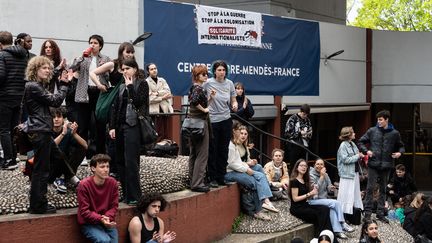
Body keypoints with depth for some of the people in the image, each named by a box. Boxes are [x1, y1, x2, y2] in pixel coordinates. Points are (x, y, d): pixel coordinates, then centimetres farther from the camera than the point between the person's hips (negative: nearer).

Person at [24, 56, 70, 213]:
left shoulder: (38, 86, 18)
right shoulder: (33, 87, -14)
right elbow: (55, 101, -15)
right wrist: (64, 84, -4)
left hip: (42, 131, 11)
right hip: (39, 132, -11)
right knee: (41, 169, -5)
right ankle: (38, 206, 2)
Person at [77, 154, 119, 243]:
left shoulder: (113, 183, -4)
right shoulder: (84, 185, -15)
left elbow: (114, 206, 1)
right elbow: (84, 211, -14)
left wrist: (108, 217, -18)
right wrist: (100, 219, -26)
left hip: (107, 222, 4)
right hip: (89, 223, -4)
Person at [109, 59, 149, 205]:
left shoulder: (142, 84, -1)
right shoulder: (121, 87, 16)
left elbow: (138, 102, -15)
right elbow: (115, 107, 14)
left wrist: (130, 86, -10)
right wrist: (112, 127, 7)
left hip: (133, 126, -7)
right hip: (120, 126, 7)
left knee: (131, 162, -11)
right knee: (120, 161, 7)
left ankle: (134, 196, -6)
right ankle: (126, 193, 14)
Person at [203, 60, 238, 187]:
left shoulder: (229, 83, 4)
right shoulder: (208, 83, -6)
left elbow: (233, 101, 9)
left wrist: (235, 105, -13)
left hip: (226, 120, 4)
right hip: (212, 121, -3)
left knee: (223, 150, 9)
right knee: (212, 151, 2)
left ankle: (221, 177, 19)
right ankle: (212, 178, 11)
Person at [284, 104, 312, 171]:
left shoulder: (307, 120, 11)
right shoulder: (292, 119, -4)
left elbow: (310, 132, 19)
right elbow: (288, 133, -9)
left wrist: (307, 135, -4)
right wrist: (299, 133, -13)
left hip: (304, 146, 5)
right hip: (294, 146, -5)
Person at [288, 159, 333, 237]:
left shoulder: (305, 180, 16)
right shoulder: (294, 181, -8)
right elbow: (295, 198, -14)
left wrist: (313, 192, -3)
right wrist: (309, 194, -16)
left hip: (305, 205, 7)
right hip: (297, 208, -7)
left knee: (325, 209, -17)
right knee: (319, 214, -24)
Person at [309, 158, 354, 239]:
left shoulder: (325, 175, 10)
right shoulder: (311, 175, -9)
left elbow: (328, 188, 18)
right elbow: (316, 189, -21)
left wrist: (331, 188, -6)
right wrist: (322, 176, -20)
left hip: (324, 199, 6)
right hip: (314, 200, -6)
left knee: (332, 208, -28)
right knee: (336, 203, -23)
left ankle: (337, 231, -31)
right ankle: (343, 224, -16)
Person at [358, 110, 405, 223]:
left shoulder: (394, 133, 3)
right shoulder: (372, 131, 1)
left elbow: (401, 146, 15)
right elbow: (361, 142, 9)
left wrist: (400, 152, -6)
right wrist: (366, 151, -6)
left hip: (386, 165, 1)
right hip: (373, 164, -1)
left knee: (383, 189, 9)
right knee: (370, 188, -2)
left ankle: (380, 213, 18)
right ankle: (367, 212, 4)